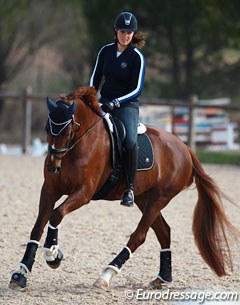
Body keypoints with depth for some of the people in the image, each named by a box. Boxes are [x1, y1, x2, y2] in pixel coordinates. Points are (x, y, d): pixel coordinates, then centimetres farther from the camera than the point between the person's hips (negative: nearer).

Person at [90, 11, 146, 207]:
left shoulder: (137, 57, -8)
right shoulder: (106, 51, 6)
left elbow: (137, 90, -11)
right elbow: (96, 78, 18)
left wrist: (114, 103, -20)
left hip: (127, 105, -5)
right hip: (104, 103, 5)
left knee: (130, 141, -31)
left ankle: (130, 188, -20)